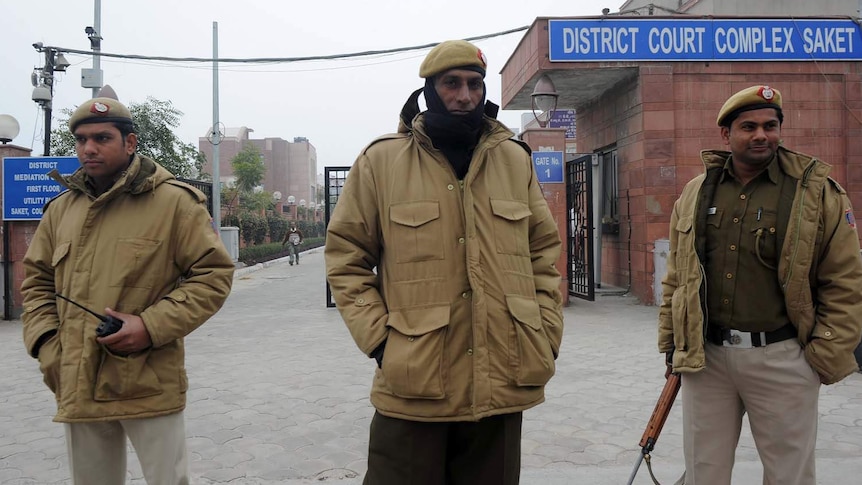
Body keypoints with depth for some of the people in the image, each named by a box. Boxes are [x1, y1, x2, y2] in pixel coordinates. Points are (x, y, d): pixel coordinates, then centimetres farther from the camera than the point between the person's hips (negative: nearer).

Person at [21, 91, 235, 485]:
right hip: (77, 388, 5)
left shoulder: (174, 201, -7)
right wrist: (47, 346, 3)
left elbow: (214, 273, -8)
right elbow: (36, 281, 17)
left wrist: (151, 326, -17)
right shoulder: (61, 208, 9)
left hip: (151, 387, -5)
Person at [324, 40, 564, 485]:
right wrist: (378, 338, -8)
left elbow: (545, 250, 14)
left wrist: (546, 333, 5)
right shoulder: (381, 160, 0)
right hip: (412, 386, -3)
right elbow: (346, 255, 2)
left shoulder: (514, 160, 10)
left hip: (502, 386, 3)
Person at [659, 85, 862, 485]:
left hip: (781, 358, -2)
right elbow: (675, 278, 12)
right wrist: (671, 342, 10)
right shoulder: (695, 194, 7)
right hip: (704, 357, 3)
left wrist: (827, 358, -6)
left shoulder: (817, 193, -3)